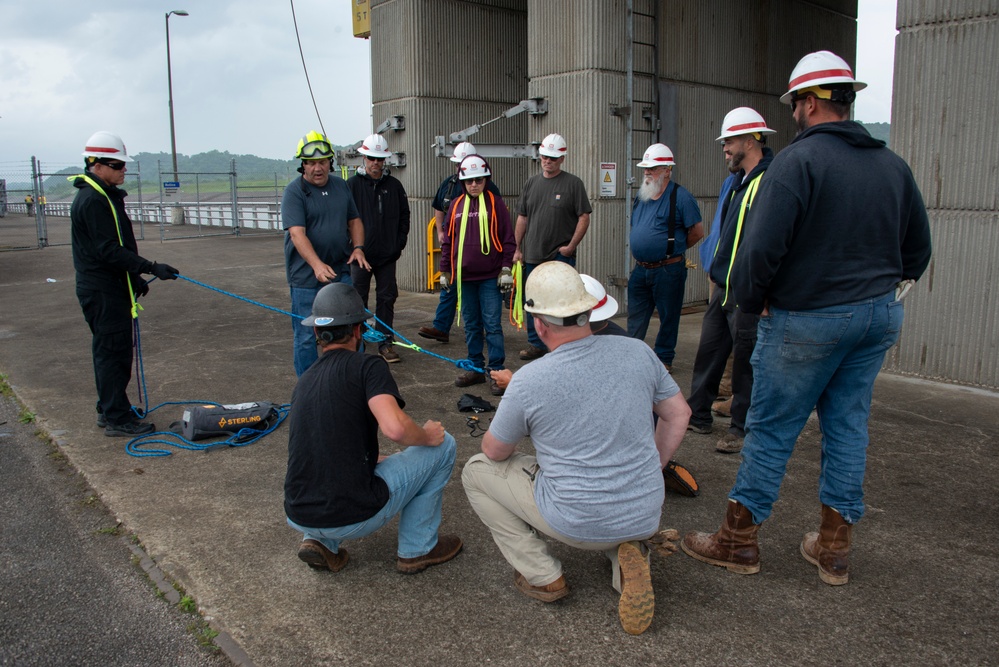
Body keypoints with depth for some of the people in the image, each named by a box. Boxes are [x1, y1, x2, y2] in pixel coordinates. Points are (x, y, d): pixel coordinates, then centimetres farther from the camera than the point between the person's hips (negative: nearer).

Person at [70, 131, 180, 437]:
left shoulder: (105, 196, 15)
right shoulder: (92, 200, -18)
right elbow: (109, 251, -24)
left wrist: (134, 277, 24)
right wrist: (151, 267, -26)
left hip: (110, 288, 10)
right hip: (102, 292, -10)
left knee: (111, 351, 17)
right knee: (112, 352, -5)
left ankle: (109, 409, 28)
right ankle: (117, 419, 3)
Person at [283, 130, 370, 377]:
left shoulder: (340, 186, 10)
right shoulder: (294, 191, -9)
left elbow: (354, 220, 19)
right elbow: (297, 233, -20)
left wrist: (358, 247, -1)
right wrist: (317, 265, -34)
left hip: (340, 271, 5)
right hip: (306, 276, -5)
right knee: (307, 336, 3)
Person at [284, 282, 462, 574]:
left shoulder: (303, 383, 14)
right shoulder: (367, 366, -7)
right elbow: (394, 427, -25)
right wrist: (427, 436, -2)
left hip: (299, 517, 7)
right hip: (352, 518, -6)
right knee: (443, 444, 9)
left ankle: (322, 543, 18)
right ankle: (417, 548, 17)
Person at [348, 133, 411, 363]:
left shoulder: (394, 185, 8)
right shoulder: (352, 185, -1)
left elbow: (404, 216, 14)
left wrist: (399, 243, 4)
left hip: (387, 255, 3)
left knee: (387, 299, 6)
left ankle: (385, 343, 14)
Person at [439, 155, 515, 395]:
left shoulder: (496, 203, 0)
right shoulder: (456, 206, 9)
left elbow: (507, 238, 0)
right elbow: (448, 240, 14)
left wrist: (506, 268, -6)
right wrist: (445, 271, 11)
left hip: (490, 277, -4)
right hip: (464, 277, 4)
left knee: (492, 325, -3)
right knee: (471, 326, 12)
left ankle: (497, 371, 4)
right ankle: (476, 368, 22)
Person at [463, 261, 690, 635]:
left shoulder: (528, 381, -16)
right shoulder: (637, 352, -5)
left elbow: (494, 451, 0)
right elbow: (678, 414, 9)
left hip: (576, 524, -4)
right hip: (645, 516, 4)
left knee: (477, 470, 13)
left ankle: (543, 577, 11)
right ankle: (626, 555, 7)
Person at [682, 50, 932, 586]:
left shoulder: (798, 159, -14)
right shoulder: (893, 165, 9)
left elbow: (763, 246, -21)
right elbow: (917, 248, 16)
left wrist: (750, 300, -5)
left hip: (807, 318, -7)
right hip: (879, 316, 7)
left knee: (771, 428, 3)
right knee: (848, 425, 14)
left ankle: (739, 540, 15)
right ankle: (834, 547, 23)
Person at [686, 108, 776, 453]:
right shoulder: (740, 181, 15)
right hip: (723, 288, 10)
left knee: (745, 360, 2)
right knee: (709, 351, 15)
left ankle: (742, 429, 16)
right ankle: (697, 415, 28)